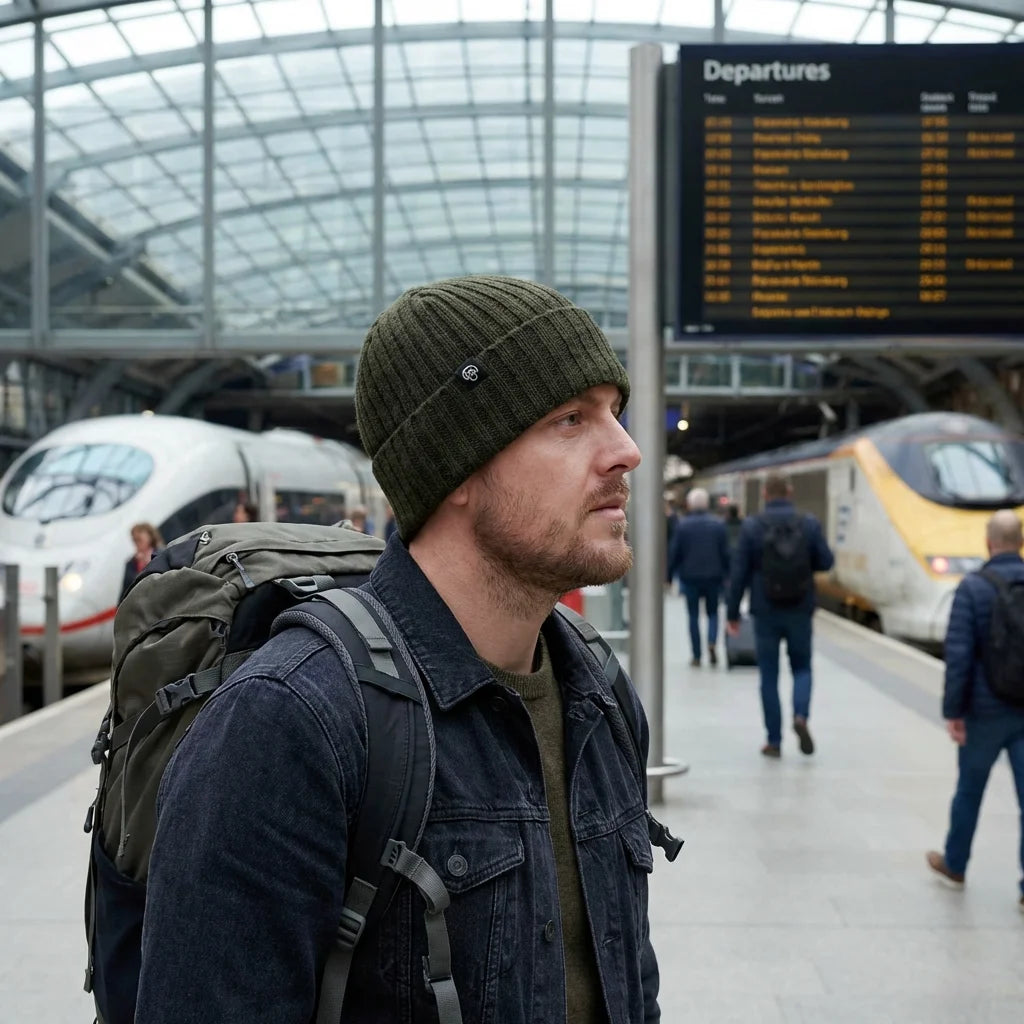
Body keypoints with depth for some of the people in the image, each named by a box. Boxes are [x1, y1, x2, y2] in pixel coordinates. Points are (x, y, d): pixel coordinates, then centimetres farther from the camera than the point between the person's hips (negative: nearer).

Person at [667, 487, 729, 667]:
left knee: (694, 616, 7)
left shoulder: (682, 525, -5)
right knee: (713, 613, 14)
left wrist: (669, 575, 4)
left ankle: (696, 655, 7)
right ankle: (712, 642, -12)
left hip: (690, 576, -1)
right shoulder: (718, 524, -1)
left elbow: (674, 553, -4)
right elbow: (726, 552, 1)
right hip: (713, 576, 1)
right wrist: (726, 575, 9)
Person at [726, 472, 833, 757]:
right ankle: (801, 716, -9)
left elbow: (739, 573, -7)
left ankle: (774, 740, 11)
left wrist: (733, 613, 1)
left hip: (766, 613, -1)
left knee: (769, 676, 9)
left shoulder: (752, 526, -7)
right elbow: (825, 562, 2)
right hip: (800, 612, 1)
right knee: (802, 668, 17)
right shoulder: (809, 524, -4)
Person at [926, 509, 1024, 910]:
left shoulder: (973, 588, -11)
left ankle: (954, 865, 33)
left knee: (969, 790, 16)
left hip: (986, 711, -2)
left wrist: (952, 710, -9)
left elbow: (958, 654, -15)